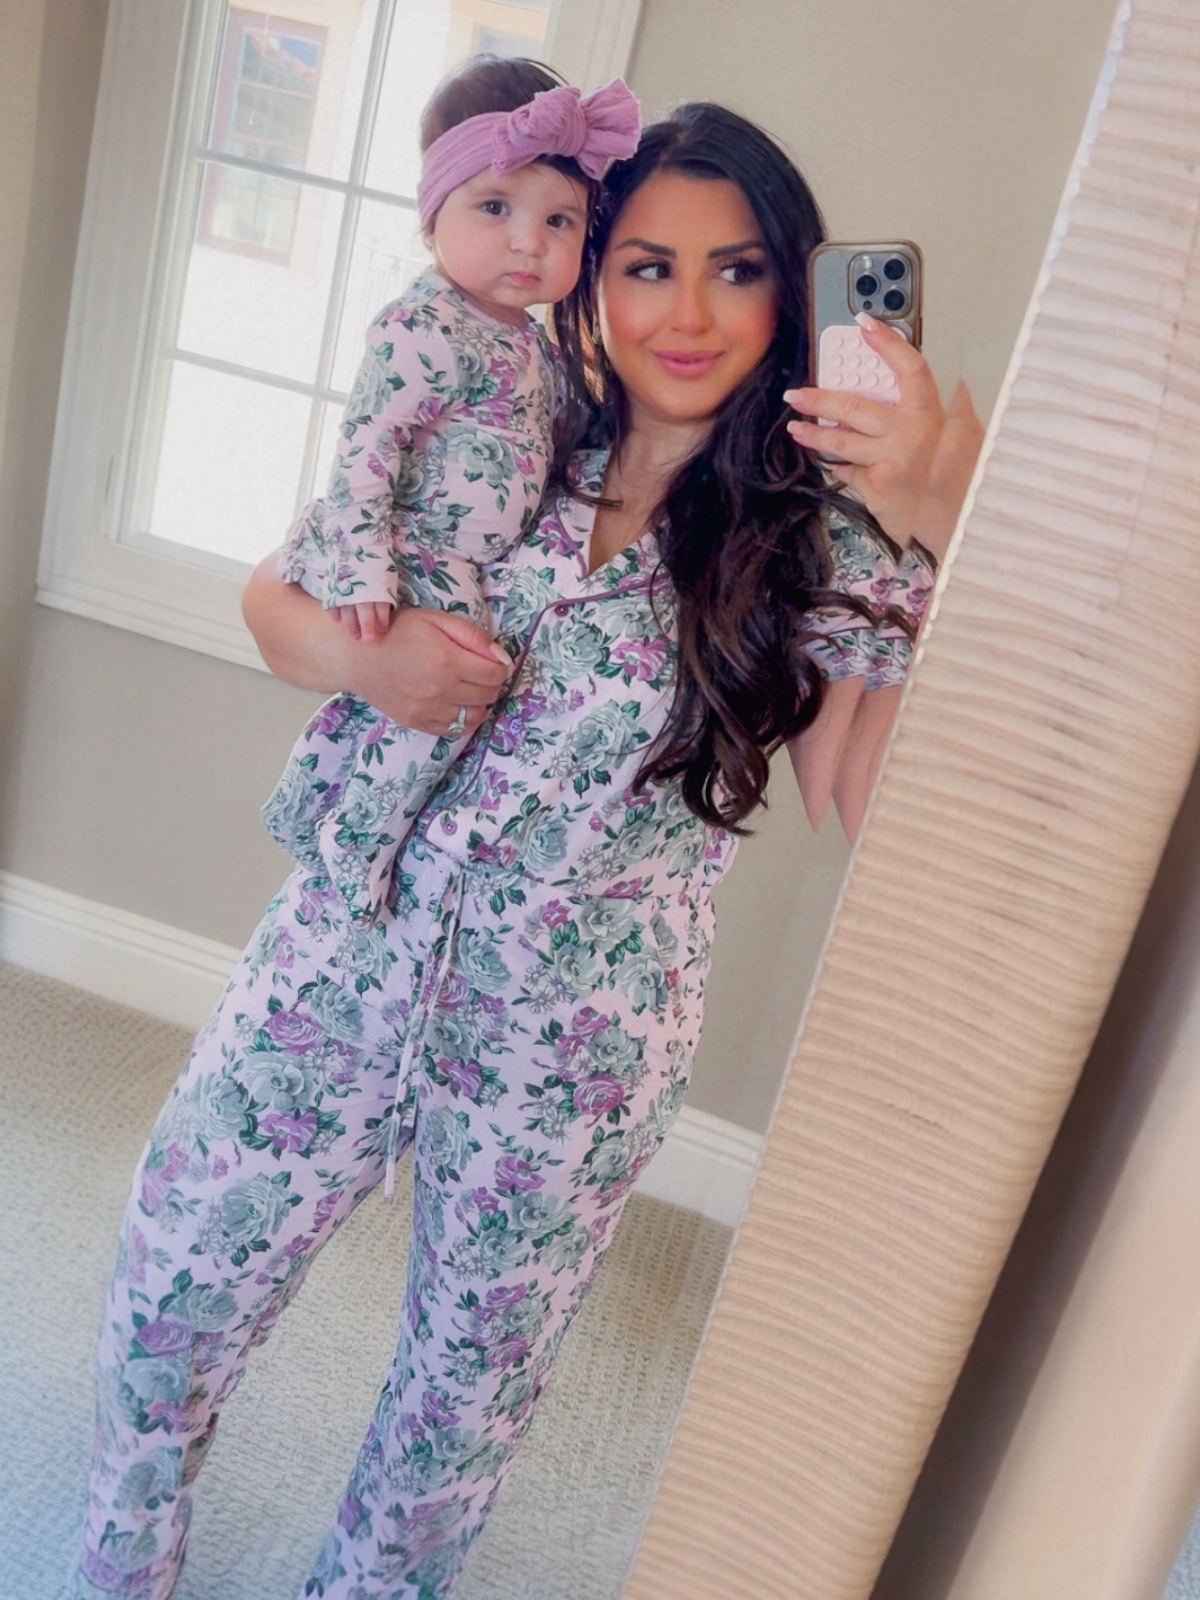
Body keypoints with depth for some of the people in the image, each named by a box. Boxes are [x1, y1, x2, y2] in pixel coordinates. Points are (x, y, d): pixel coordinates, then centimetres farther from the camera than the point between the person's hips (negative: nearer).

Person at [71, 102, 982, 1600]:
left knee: (475, 1369, 20)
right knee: (174, 1281, 15)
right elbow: (273, 593, 6)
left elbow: (861, 796, -19)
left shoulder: (822, 541, -7)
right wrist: (364, 654, -16)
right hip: (347, 956, 2)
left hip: (572, 1045, -1)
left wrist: (945, 536, -28)